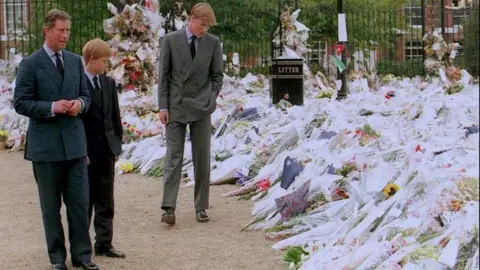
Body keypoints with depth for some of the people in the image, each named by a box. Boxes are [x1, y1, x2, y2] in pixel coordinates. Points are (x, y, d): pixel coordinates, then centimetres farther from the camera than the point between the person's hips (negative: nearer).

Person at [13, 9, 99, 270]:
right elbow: (21, 103, -8)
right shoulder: (30, 64, -5)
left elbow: (85, 95, 14)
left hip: (74, 142, 4)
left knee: (79, 202, 5)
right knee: (51, 206, 8)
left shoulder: (75, 61, 9)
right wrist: (52, 107, -20)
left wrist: (79, 104, -9)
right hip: (45, 145, -3)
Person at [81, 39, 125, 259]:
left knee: (105, 201, 9)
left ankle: (104, 244, 16)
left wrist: (117, 143, 8)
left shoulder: (108, 83, 9)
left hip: (106, 149, 6)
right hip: (87, 150, -6)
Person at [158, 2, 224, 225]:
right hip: (175, 107, -1)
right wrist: (163, 106, -5)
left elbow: (217, 75, 8)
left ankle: (201, 207, 12)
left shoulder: (213, 43, 1)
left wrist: (212, 99, -4)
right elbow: (163, 75, -1)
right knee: (173, 157, -3)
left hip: (201, 107, 1)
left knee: (202, 158, 4)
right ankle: (169, 208, -5)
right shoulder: (170, 40, -2)